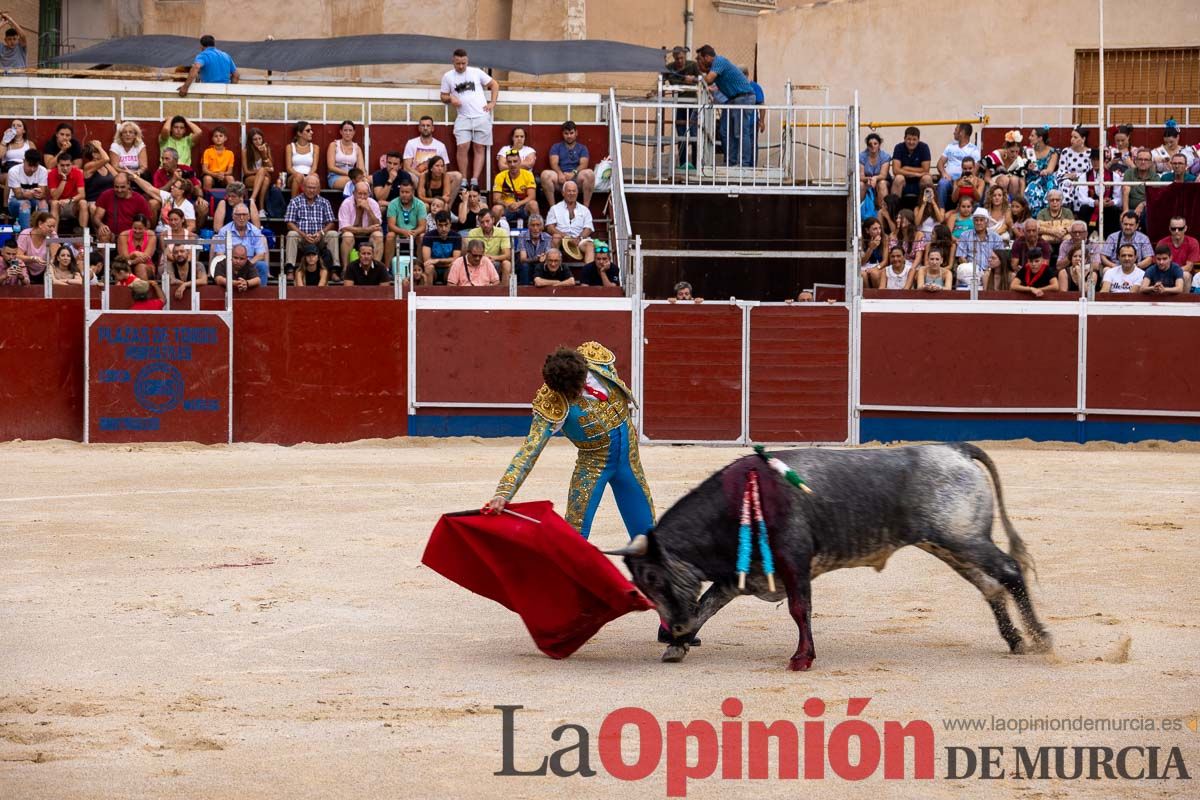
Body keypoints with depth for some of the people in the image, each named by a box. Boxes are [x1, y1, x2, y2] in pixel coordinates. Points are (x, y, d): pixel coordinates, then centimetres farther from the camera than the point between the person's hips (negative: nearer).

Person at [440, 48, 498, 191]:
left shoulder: (476, 72, 5)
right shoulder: (448, 76, 7)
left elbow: (494, 84, 13)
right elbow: (443, 96, 12)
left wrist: (492, 103, 1)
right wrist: (450, 99, -11)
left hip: (481, 116, 0)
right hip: (463, 118, 0)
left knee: (479, 149, -1)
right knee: (463, 147, -12)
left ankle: (475, 181, -2)